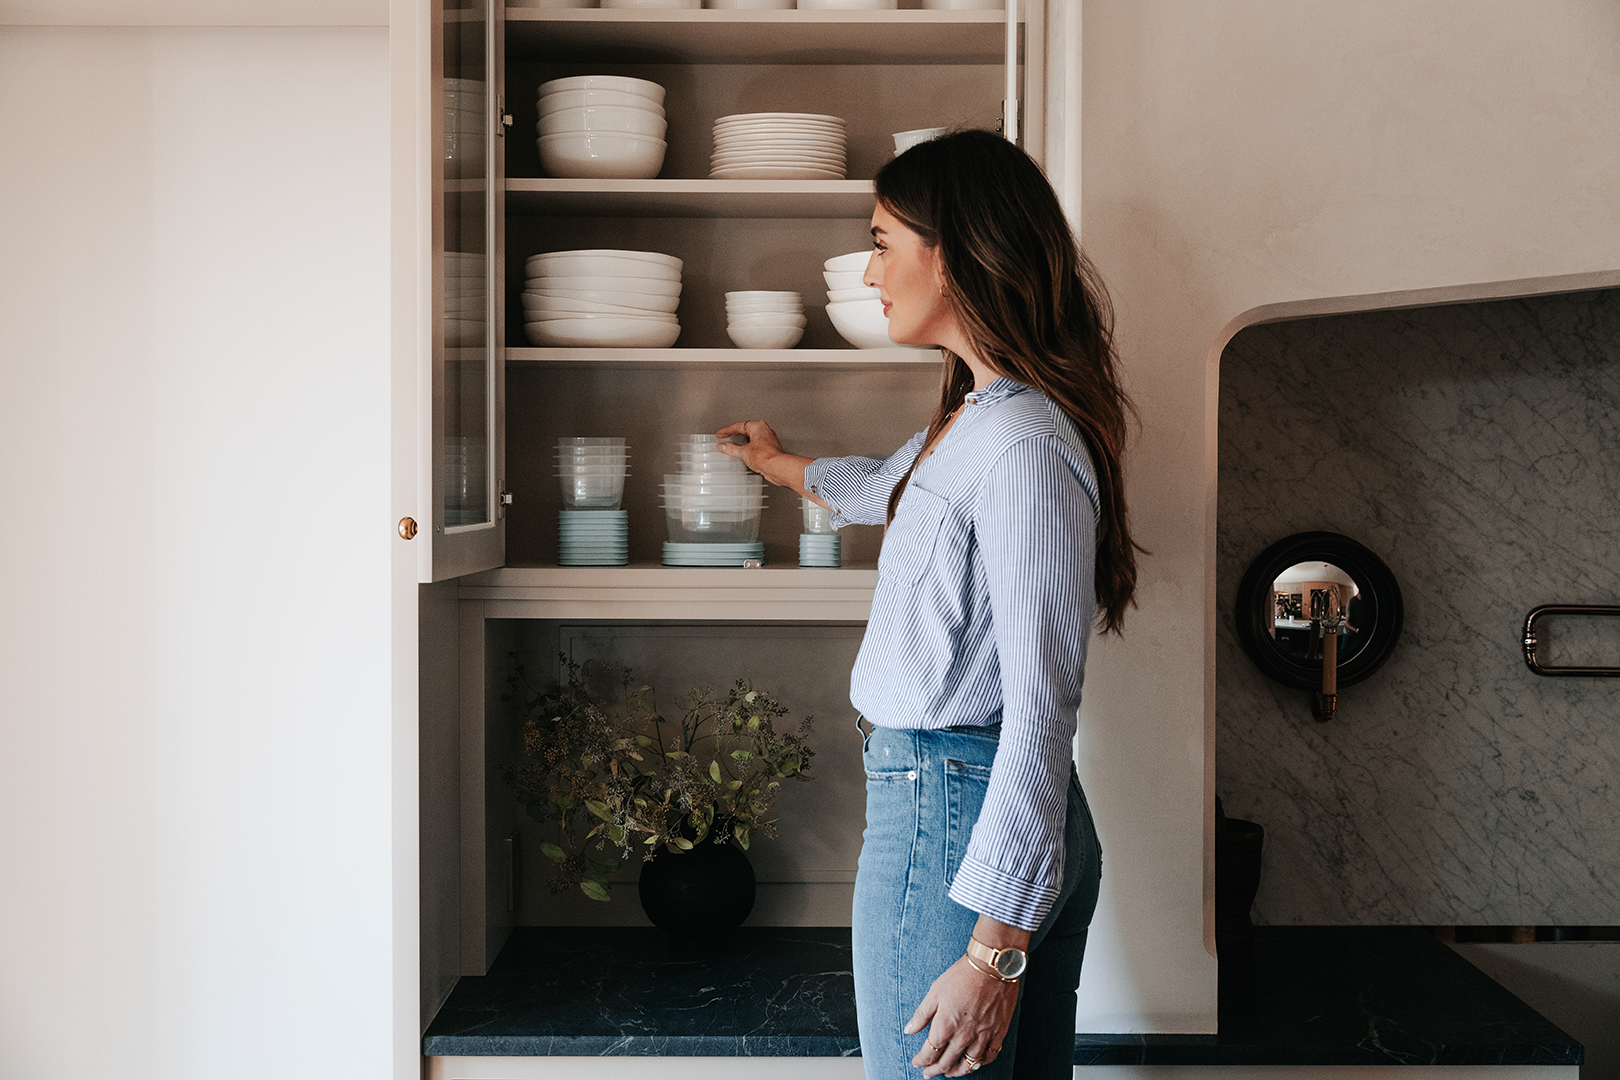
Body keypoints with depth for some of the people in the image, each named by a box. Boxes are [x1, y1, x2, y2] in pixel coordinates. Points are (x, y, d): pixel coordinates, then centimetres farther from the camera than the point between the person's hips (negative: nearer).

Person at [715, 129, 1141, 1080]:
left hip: (949, 813, -10)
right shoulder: (973, 421, 13)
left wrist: (995, 949, -22)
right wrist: (781, 463, 57)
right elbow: (886, 486, 38)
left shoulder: (1023, 445, -18)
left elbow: (1040, 710, -22)